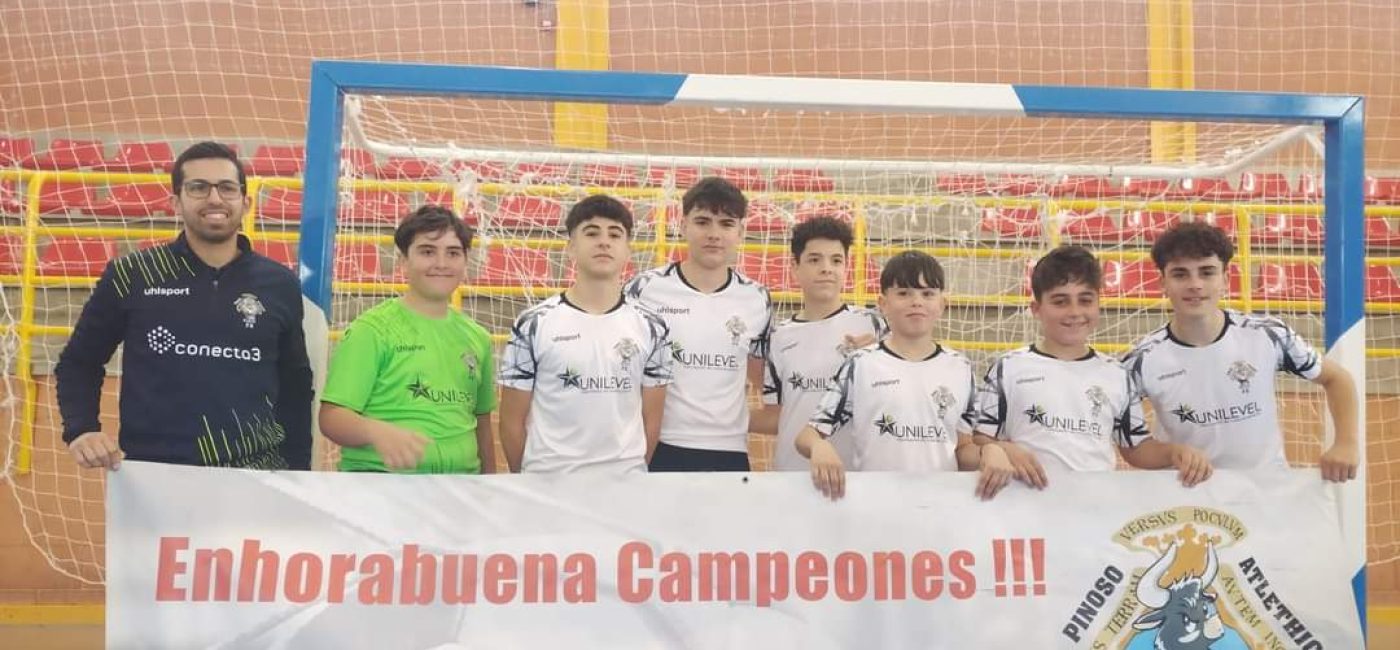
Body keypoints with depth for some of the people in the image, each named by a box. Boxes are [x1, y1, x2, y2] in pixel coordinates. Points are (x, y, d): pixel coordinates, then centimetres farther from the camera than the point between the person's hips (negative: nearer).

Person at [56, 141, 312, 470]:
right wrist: (81, 430, -6)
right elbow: (77, 363, 10)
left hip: (255, 477, 1)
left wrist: (297, 477, 8)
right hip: (153, 476, -1)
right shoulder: (131, 276, 0)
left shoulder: (280, 285, 3)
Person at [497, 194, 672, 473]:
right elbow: (512, 420, 0)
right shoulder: (533, 325, -5)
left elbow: (651, 419, 7)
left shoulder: (651, 328, 2)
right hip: (548, 481, -2)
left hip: (625, 481, 2)